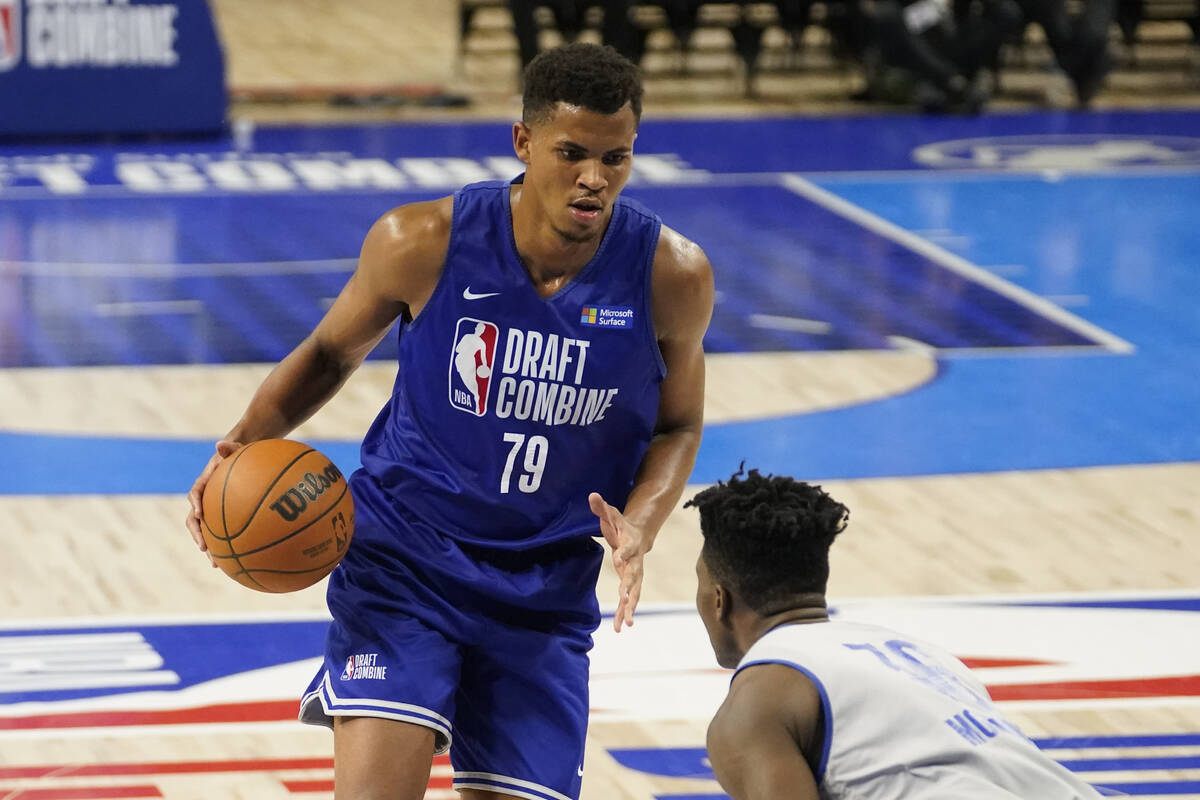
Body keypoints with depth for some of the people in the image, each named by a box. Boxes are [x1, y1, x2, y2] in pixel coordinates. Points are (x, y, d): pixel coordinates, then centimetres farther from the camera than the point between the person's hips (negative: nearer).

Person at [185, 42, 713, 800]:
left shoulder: (672, 276, -11)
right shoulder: (423, 243, -14)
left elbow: (676, 426, 7)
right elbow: (332, 351, 6)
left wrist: (638, 530, -13)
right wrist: (248, 440, -12)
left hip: (546, 587, 2)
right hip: (404, 555, -2)